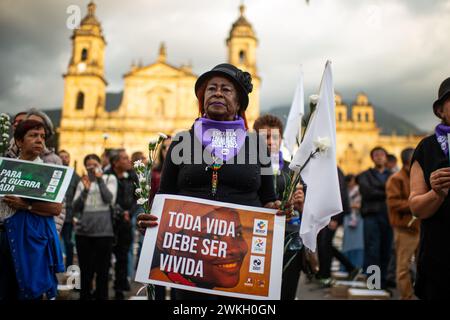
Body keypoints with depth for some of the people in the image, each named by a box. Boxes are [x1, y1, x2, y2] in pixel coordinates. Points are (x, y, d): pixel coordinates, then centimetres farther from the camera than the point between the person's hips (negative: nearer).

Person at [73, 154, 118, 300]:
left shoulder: (110, 178, 8)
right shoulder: (82, 182, 13)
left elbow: (110, 199, -7)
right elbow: (75, 208, 5)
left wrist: (100, 179, -4)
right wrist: (85, 190, -8)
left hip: (103, 231, -2)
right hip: (83, 231, 2)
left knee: (102, 270, 1)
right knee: (85, 271, 6)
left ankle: (101, 297, 11)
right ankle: (84, 296, 16)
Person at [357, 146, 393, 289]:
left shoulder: (392, 176, 18)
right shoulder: (365, 175, 13)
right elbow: (366, 192, -3)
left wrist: (377, 189, -8)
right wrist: (385, 193, -2)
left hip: (388, 215, 2)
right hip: (372, 215, -2)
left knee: (386, 251, 4)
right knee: (372, 251, -6)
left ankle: (383, 282, 12)